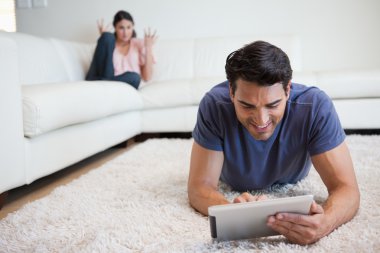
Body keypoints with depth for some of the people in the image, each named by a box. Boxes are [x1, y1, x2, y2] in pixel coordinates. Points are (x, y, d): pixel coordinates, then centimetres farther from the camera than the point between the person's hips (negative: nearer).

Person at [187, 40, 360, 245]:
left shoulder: (315, 105, -42)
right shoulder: (214, 105, -42)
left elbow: (346, 188, -41)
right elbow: (199, 187, -39)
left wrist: (325, 222, -65)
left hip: (289, 181, 1)